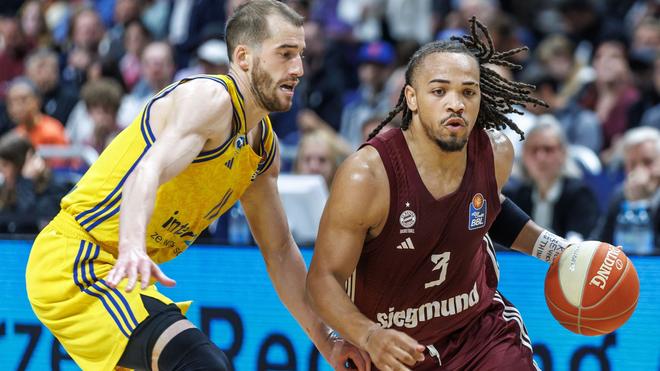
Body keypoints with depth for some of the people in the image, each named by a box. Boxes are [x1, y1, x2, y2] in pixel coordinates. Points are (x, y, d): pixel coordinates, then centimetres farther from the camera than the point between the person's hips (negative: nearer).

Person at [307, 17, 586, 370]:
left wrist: (558, 250, 7)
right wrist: (369, 337, -39)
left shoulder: (496, 153, -11)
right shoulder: (366, 177, -28)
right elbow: (325, 278, -23)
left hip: (479, 324, 3)